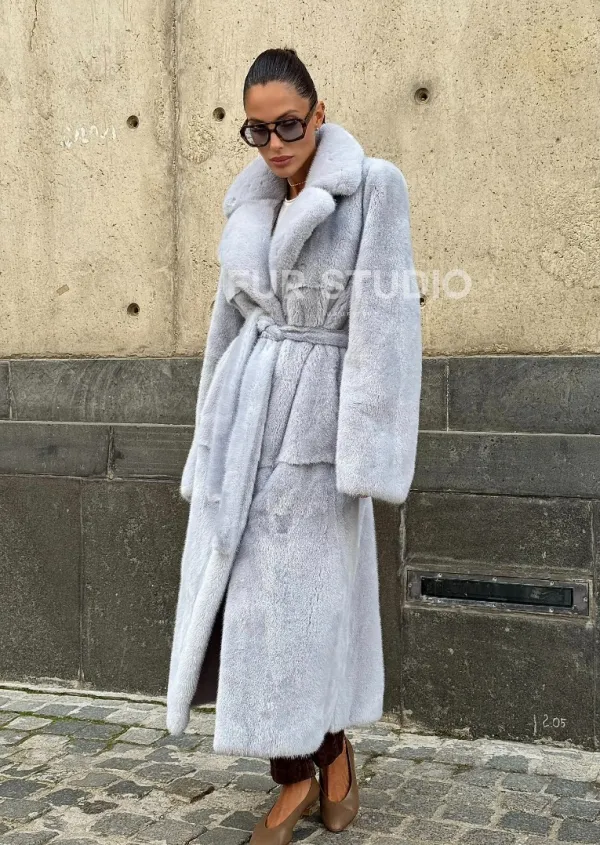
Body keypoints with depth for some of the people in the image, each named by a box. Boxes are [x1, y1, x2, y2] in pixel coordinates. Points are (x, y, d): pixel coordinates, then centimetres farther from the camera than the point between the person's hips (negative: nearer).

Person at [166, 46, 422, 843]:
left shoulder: (373, 187, -5)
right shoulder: (250, 202, 13)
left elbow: (385, 317, -11)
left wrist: (367, 444, -16)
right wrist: (215, 431, 16)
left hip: (317, 407, -5)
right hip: (246, 405, 6)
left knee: (302, 591, 0)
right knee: (246, 590, 4)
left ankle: (329, 751, 24)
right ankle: (301, 773, 18)